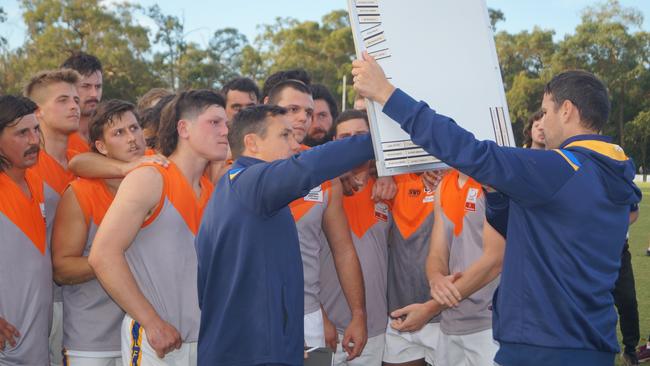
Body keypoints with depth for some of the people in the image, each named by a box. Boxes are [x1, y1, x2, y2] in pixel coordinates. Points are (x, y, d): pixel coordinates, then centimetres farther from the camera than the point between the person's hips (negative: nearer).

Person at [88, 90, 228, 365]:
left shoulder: (213, 190, 10)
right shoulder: (149, 179, -8)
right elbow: (103, 255, -16)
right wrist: (153, 323, -18)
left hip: (205, 341, 6)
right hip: (154, 343, -6)